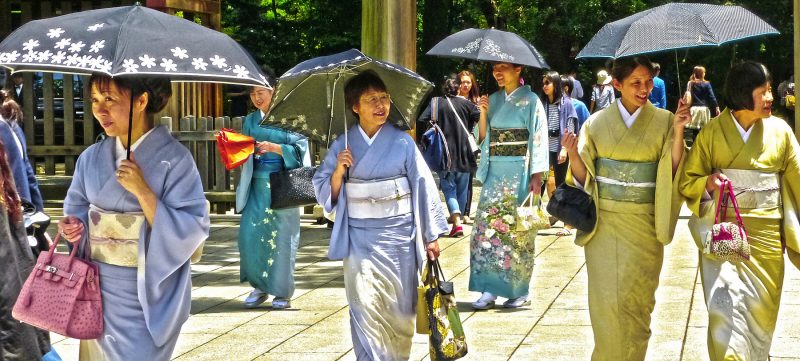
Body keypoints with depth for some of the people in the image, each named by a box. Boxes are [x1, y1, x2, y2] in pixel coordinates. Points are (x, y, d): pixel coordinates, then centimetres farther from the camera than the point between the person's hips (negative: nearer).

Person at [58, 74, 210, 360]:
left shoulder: (174, 159, -13)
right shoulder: (91, 158, 4)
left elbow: (191, 230, -18)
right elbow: (77, 210, 14)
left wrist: (142, 190, -24)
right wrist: (73, 227, -8)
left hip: (148, 293, -5)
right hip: (99, 288, 5)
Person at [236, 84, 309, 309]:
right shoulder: (251, 120, 13)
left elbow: (300, 149, -7)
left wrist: (275, 148, -19)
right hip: (257, 185, 4)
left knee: (281, 237, -3)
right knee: (250, 234, -5)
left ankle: (282, 292, 8)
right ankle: (260, 287, 11)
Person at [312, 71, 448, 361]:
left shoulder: (402, 142, -1)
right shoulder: (342, 145, 2)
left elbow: (423, 186, 1)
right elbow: (325, 193, 5)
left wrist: (431, 235, 0)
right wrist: (338, 170, -15)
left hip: (398, 233, 0)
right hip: (359, 236, 0)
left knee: (399, 308, 6)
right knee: (365, 307, -6)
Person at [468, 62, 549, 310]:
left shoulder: (530, 101, -3)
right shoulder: (493, 100, 12)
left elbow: (538, 140, -6)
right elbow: (483, 138, 13)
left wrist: (537, 177, -13)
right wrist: (483, 113, -3)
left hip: (519, 173, -5)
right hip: (495, 173, 5)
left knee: (517, 231, -2)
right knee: (486, 227, -3)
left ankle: (521, 291, 7)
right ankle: (489, 289, 0)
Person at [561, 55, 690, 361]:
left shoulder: (663, 121, 0)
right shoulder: (597, 123, 1)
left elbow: (674, 173, -6)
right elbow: (583, 177, 3)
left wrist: (678, 133, -18)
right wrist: (573, 155, -17)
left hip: (644, 224, 0)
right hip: (604, 223, 0)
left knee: (635, 300, 2)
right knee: (607, 299, 0)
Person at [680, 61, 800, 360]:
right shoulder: (712, 132, -3)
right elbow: (687, 181, 3)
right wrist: (707, 183, -19)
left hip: (766, 235, 2)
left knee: (761, 313, 10)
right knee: (726, 313, -11)